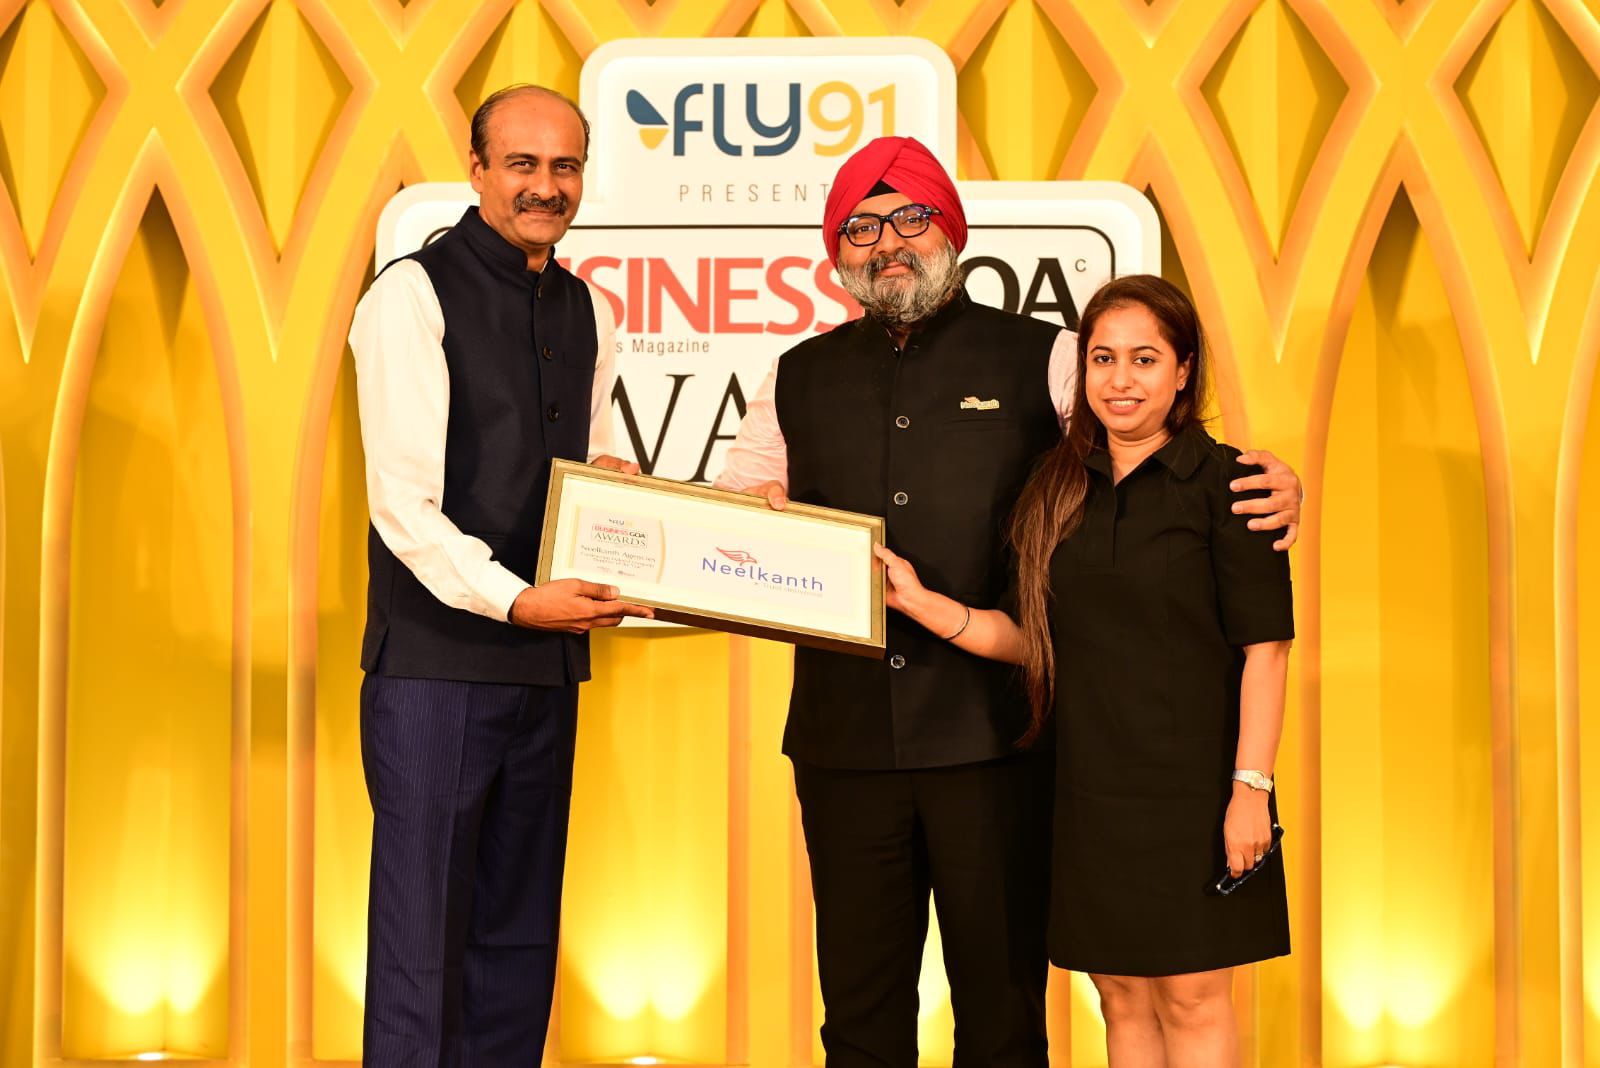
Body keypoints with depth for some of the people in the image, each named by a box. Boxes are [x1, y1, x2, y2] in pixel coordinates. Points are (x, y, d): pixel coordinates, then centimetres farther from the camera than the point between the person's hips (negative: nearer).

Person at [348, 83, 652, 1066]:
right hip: (438, 661, -7)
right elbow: (403, 502, -15)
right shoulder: (413, 295, -7)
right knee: (422, 942, -3)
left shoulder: (587, 312, 14)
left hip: (548, 657, 7)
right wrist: (514, 599, -25)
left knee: (521, 937, 12)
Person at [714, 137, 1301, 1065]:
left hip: (994, 734, -3)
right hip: (845, 735, 3)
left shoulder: (1043, 360, 6)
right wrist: (756, 512, -6)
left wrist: (1274, 486, -13)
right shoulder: (799, 381, 15)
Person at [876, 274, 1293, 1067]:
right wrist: (922, 603, -2)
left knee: (1193, 1000, 2)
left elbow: (1265, 646, -9)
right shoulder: (1056, 489, 8)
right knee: (1122, 1001, 12)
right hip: (1089, 786, 4)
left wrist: (1251, 786, -15)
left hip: (1191, 784, -4)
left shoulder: (1223, 481, -6)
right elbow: (1031, 639, 10)